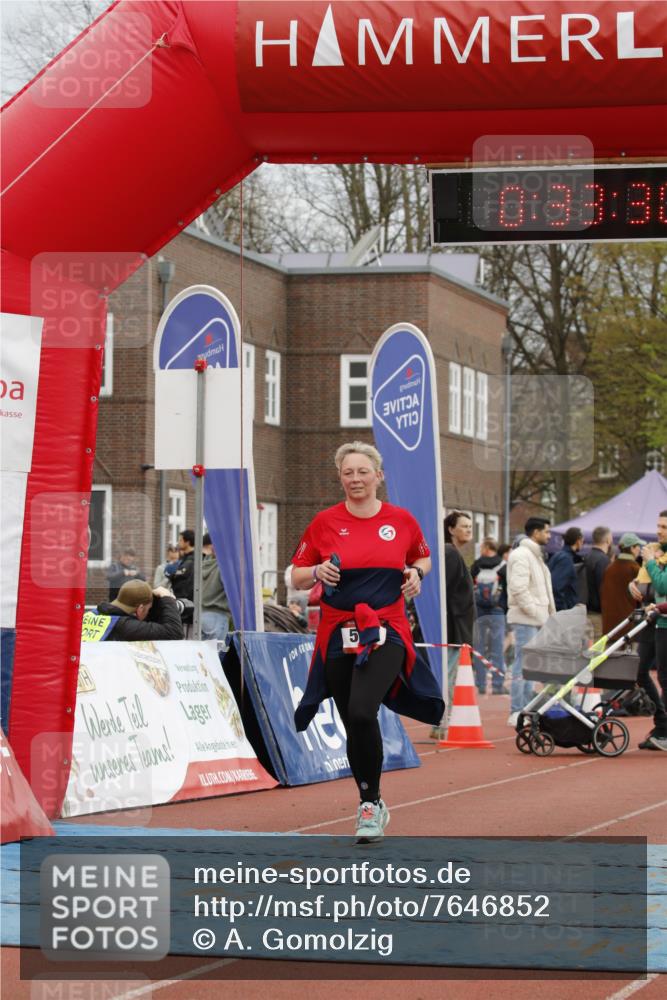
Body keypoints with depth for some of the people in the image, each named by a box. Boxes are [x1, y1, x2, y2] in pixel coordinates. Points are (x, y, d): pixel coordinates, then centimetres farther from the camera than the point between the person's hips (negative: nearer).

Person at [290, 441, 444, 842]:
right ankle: (372, 807, 28)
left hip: (386, 633, -2)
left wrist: (417, 573, 0)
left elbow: (423, 558, 21)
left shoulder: (402, 520, 3)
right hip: (338, 636, 2)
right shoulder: (325, 522, 2)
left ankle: (371, 803, -7)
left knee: (362, 712, -23)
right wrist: (319, 572, -12)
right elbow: (297, 578, 8)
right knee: (353, 725, 7)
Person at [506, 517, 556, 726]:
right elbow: (518, 588, -21)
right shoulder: (521, 555, -12)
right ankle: (516, 712, -8)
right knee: (523, 663, -9)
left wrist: (549, 612, 14)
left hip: (536, 618, 10)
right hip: (525, 618, -10)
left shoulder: (535, 555, 20)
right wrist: (534, 610, -19)